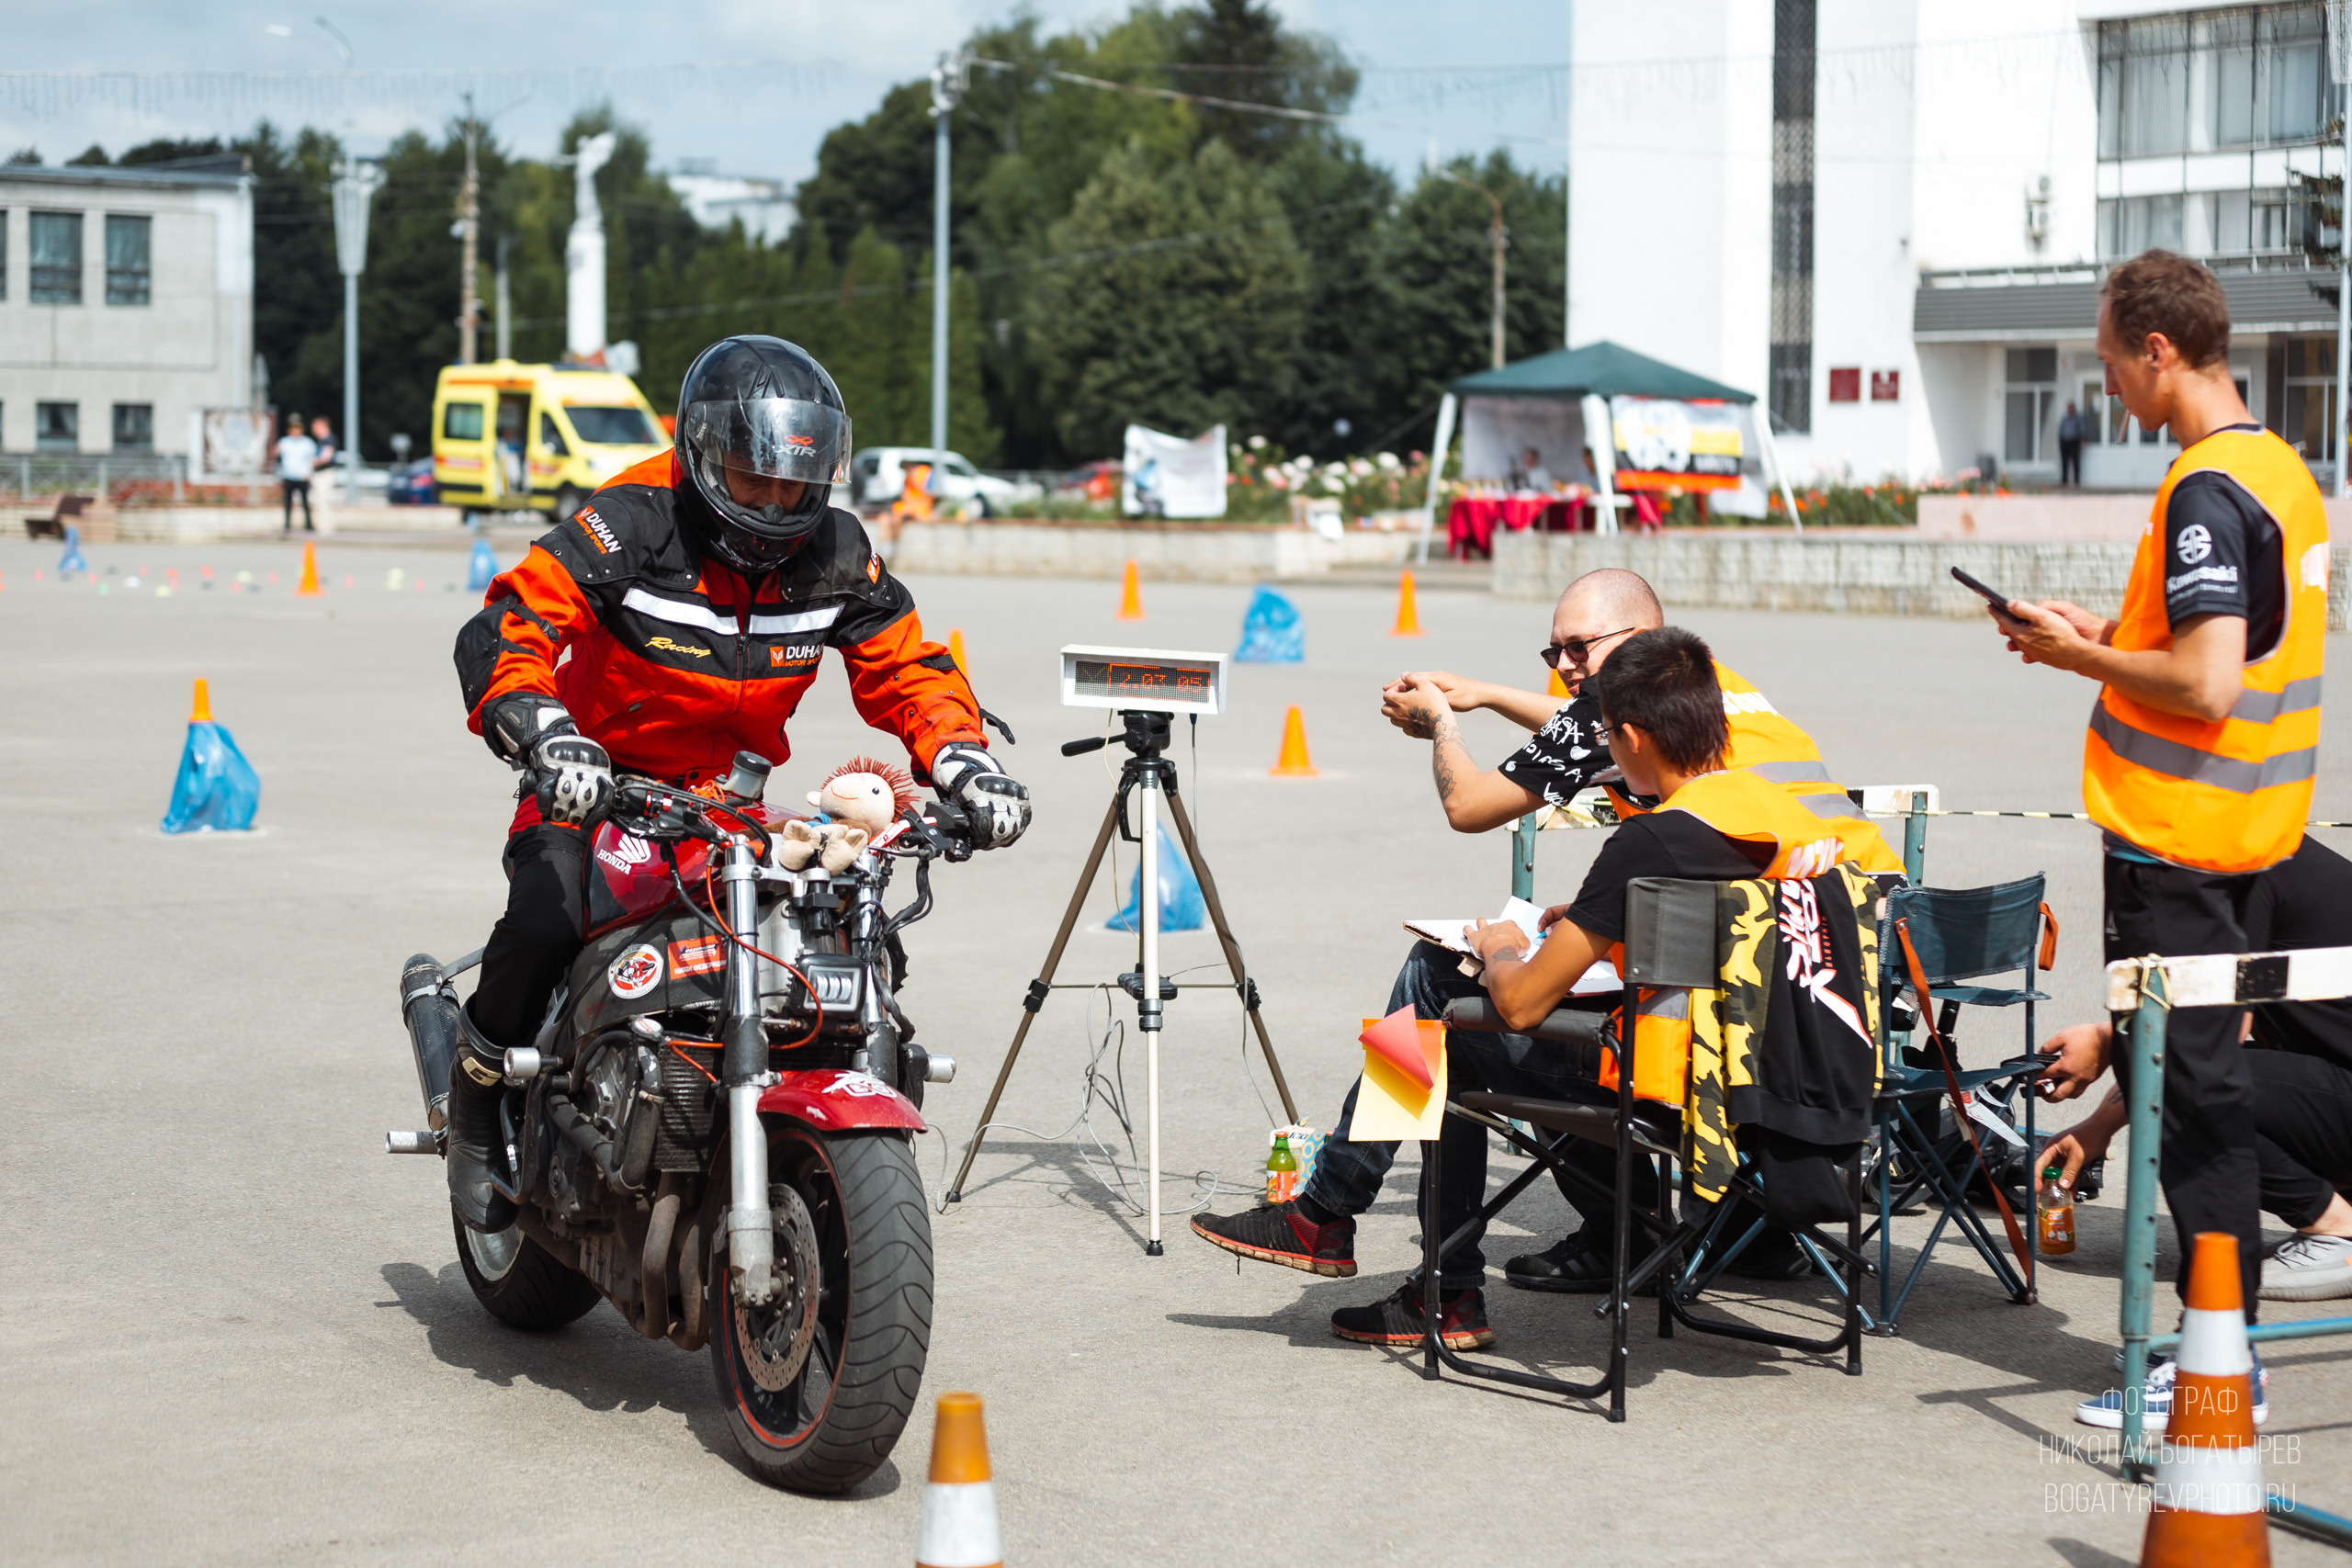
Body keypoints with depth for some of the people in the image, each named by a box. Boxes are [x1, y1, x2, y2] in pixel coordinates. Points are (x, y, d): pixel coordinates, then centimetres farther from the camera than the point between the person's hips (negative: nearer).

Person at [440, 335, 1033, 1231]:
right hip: (599, 787, -4)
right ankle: (478, 1105, -3)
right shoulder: (634, 525, -19)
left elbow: (903, 668, 3)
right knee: (545, 923, -31)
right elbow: (504, 630, -26)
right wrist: (544, 734, -45)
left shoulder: (837, 555, -4)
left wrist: (965, 764, -16)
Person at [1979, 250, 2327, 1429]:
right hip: (2244, 831, 10)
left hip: (2173, 842, -10)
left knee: (2192, 1087, -4)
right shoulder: (2283, 471, 12)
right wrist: (2109, 639, 13)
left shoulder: (2206, 492, -19)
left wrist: (2078, 656, -11)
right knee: (2196, 1075, 15)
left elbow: (2204, 684, -25)